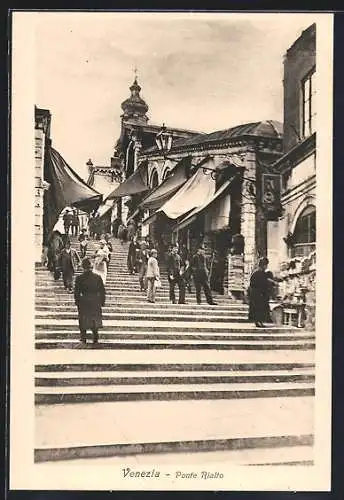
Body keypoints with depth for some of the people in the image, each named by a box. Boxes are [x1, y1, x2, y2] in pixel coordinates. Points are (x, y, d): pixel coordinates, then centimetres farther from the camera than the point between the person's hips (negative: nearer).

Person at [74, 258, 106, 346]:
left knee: (83, 321, 10)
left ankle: (83, 339, 11)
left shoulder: (79, 278, -10)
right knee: (95, 320, 14)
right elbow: (102, 291, 1)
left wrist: (77, 302, 6)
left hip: (84, 302, -2)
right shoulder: (97, 277, -4)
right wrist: (102, 302, 11)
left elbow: (76, 292, -6)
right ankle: (95, 339, 18)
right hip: (95, 302, 2)